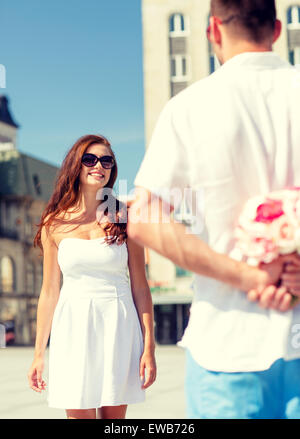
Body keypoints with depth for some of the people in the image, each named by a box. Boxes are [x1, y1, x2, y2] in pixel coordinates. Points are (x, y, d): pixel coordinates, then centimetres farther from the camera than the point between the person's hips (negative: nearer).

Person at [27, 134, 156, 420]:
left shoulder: (124, 219, 3)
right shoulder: (55, 224, 5)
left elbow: (140, 287, 1)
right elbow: (49, 292, 9)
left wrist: (149, 347, -5)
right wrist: (39, 354, 9)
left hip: (118, 324, 0)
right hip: (73, 324, 0)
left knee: (114, 416, 5)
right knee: (79, 414, 0)